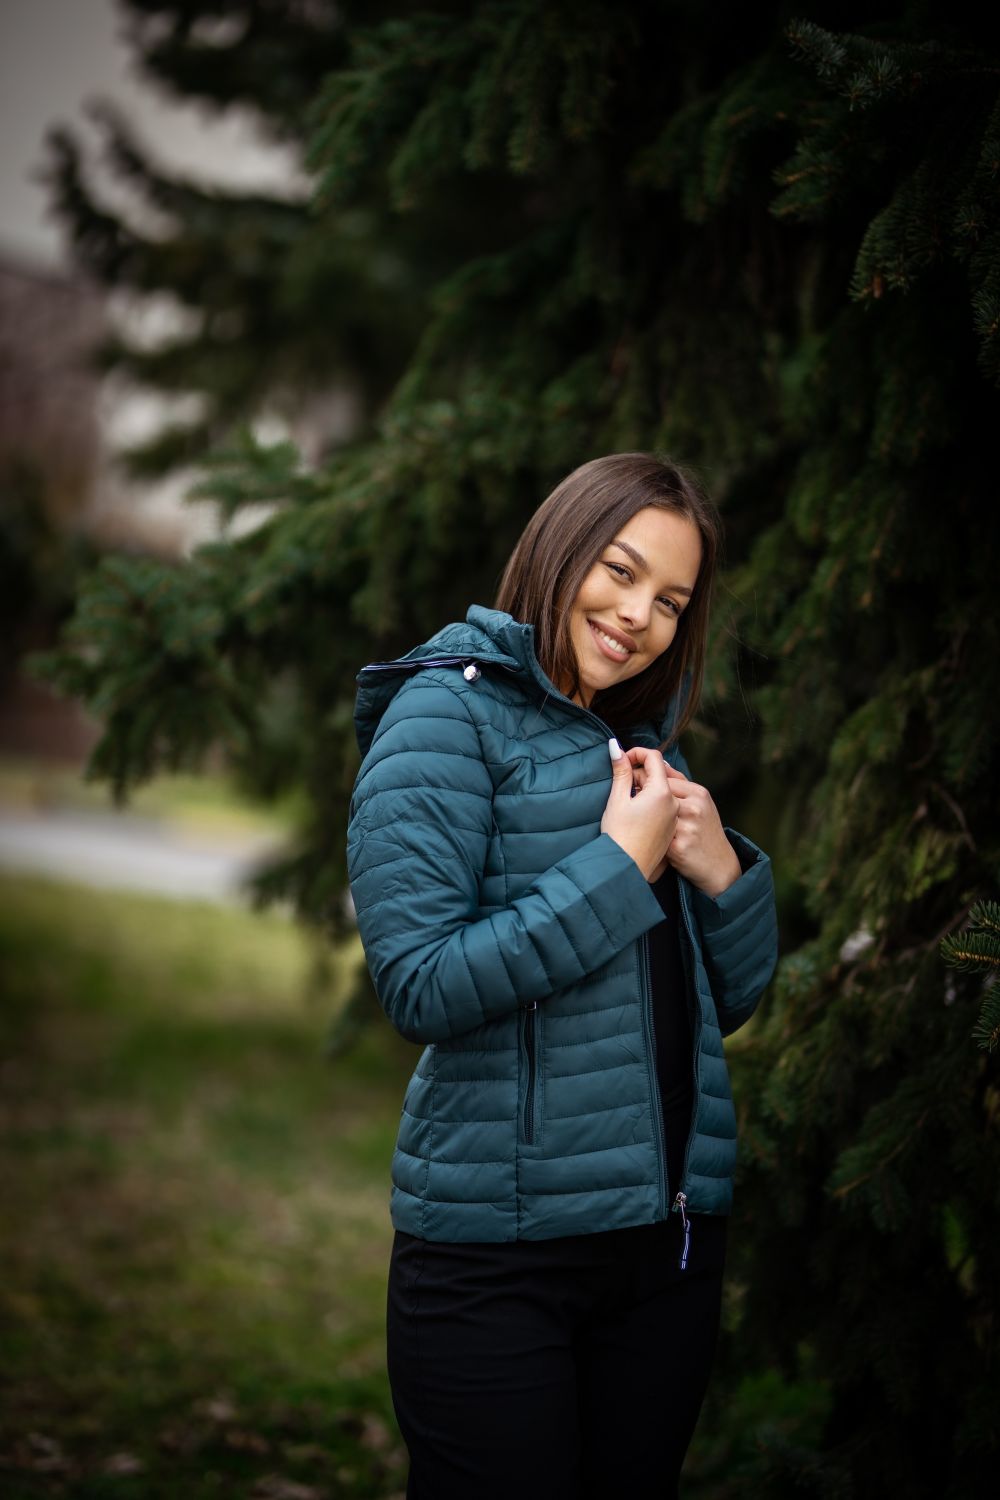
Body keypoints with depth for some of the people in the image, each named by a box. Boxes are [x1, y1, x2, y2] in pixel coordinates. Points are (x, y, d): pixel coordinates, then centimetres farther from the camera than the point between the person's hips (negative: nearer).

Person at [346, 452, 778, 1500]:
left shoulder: (647, 746, 15)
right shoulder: (450, 712, -6)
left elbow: (726, 1002, 17)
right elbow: (420, 984, -17)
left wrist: (722, 872, -2)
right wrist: (621, 863, -15)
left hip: (671, 1227, 7)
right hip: (501, 1250, -7)